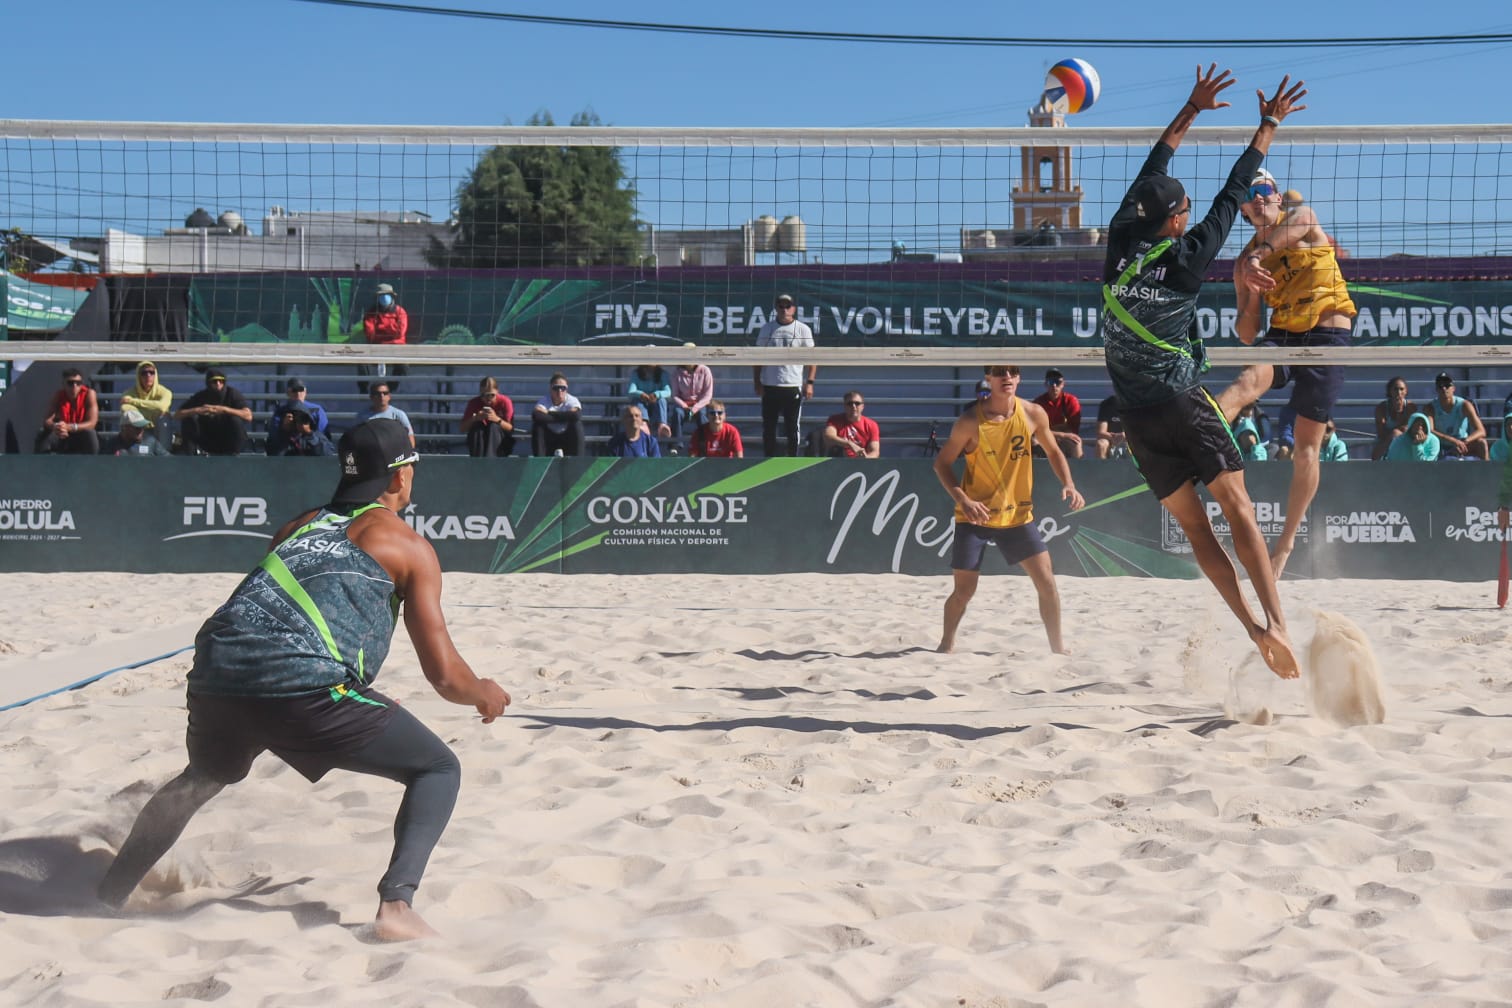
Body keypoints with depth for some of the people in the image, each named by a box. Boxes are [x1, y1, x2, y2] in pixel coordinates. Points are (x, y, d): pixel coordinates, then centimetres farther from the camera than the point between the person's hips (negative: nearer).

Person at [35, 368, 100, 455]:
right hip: (61, 439, 2)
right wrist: (54, 427, -43)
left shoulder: (89, 394, -16)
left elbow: (92, 423, -24)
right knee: (42, 435, -24)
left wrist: (69, 427, -40)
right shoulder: (58, 395, -9)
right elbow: (46, 421, -17)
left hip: (81, 440, -2)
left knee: (90, 434, -35)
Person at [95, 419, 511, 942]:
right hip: (305, 687, -6)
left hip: (215, 677, 6)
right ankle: (396, 905, -6)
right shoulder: (408, 546, 13)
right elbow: (445, 675, 10)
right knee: (439, 770, 11)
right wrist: (486, 695, 31)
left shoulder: (299, 526, 29)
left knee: (201, 777, 38)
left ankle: (107, 896, 43)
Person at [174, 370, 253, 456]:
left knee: (236, 419, -29)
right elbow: (177, 415, -13)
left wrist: (224, 409, -36)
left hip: (229, 442, -2)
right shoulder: (201, 396, -6)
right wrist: (197, 410, -30)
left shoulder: (232, 394, -12)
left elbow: (248, 416, -28)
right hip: (207, 442, 2)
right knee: (188, 419, -18)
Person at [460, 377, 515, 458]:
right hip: (479, 443, 1)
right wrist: (475, 419, -27)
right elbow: (463, 429, -9)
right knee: (476, 426, -27)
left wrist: (497, 419, -32)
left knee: (494, 426, -29)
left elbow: (511, 429, -15)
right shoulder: (474, 402, -7)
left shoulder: (505, 402, -11)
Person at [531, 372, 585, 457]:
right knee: (537, 424, -27)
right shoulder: (543, 401, -12)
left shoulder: (572, 400, -12)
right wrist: (564, 417, -32)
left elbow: (576, 415, -38)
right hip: (549, 439, 0)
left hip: (568, 440, 0)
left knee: (577, 424, -29)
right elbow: (537, 415, -37)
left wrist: (549, 413, -29)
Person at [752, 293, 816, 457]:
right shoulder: (767, 329, 7)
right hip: (769, 386, 2)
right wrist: (757, 382, 3)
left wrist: (810, 382, -8)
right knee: (768, 426, 6)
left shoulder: (803, 329, 1)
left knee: (792, 427, 3)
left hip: (793, 386, -2)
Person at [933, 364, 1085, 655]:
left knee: (1047, 583, -4)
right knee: (963, 591, 0)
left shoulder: (1033, 414, -6)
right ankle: (946, 645, 24)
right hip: (975, 516, -3)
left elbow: (1053, 451, 10)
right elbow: (942, 463, -7)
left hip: (1018, 514, 3)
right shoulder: (970, 421, -15)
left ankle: (1059, 649, 10)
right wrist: (963, 500, -22)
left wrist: (1068, 485, -6)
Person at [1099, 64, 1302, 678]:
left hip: (1138, 417, 4)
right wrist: (1269, 126, 10)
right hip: (1183, 403, -4)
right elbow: (1233, 193, 0)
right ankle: (1275, 623, -20)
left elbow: (1152, 169, 16)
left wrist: (1193, 109, 24)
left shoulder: (1120, 241, 3)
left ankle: (1254, 628, -1)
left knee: (1194, 527, 4)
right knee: (1238, 510, -6)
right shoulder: (1187, 257, -7)